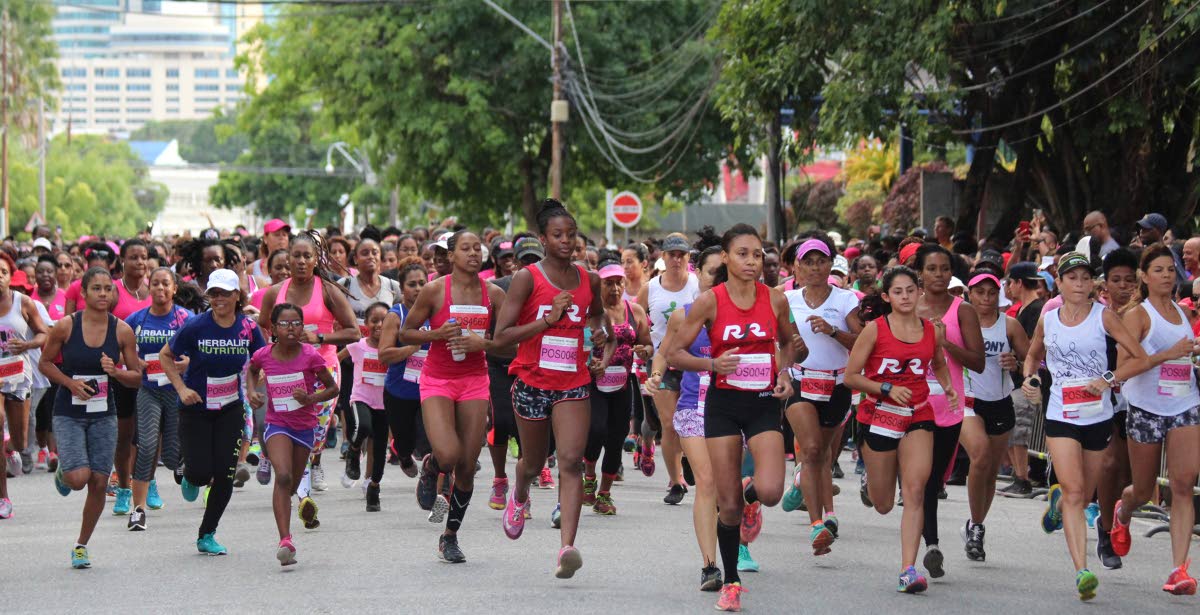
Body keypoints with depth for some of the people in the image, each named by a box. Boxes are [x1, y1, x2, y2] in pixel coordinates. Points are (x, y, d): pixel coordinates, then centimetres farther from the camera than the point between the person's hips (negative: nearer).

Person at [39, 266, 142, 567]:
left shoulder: (122, 331, -3)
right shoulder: (66, 326, -9)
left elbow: (137, 377, 4)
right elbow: (45, 363, 3)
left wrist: (115, 371, -17)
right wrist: (70, 383, -13)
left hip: (103, 414, 3)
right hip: (68, 414, -2)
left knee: (99, 483, 1)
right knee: (78, 478, -18)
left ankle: (81, 546, 21)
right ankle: (62, 471, 21)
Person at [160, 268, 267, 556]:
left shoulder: (248, 327, -8)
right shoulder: (196, 326, -16)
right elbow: (166, 356, -2)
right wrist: (181, 388, -14)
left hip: (230, 409, 2)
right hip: (196, 408, -2)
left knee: (225, 475, -4)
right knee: (201, 472, -9)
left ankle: (207, 535, 13)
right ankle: (189, 477, 31)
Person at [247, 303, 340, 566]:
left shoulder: (310, 356, -13)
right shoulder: (263, 355, -8)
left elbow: (332, 388, -3)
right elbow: (252, 370, 17)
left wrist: (311, 398, -21)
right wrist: (252, 392, 0)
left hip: (305, 426, 1)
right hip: (277, 424, -1)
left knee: (291, 485, 14)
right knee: (283, 477, -23)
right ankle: (286, 540, -29)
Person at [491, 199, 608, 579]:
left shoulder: (589, 280, 5)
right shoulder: (527, 279, -8)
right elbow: (500, 337, -14)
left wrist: (600, 329, 6)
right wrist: (548, 319, -21)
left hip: (573, 383, 2)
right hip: (532, 381, -2)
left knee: (571, 461, -16)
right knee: (533, 463, 16)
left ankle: (567, 548, -25)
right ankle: (519, 497, 53)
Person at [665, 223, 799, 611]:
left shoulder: (775, 299, -1)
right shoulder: (709, 302, -7)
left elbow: (789, 343, 17)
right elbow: (674, 351, -2)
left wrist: (785, 373, -2)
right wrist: (713, 364, -18)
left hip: (764, 402, 1)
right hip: (723, 403, -1)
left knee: (771, 491, -20)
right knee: (728, 505, 0)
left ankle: (749, 493, 19)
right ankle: (731, 582, 19)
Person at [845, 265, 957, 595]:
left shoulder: (932, 330, 3)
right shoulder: (875, 329, -7)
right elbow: (851, 376, -5)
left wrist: (948, 388, 4)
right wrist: (888, 389, -17)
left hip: (918, 418, 2)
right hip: (879, 416, -2)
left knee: (915, 491, -15)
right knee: (883, 505, 9)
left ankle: (908, 570, -16)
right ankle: (869, 477, 47)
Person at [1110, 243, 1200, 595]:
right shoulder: (1138, 315, -6)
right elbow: (1123, 364, -18)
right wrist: (1169, 353, -24)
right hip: (1146, 410, -3)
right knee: (1143, 491, 11)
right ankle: (1122, 514, 49)